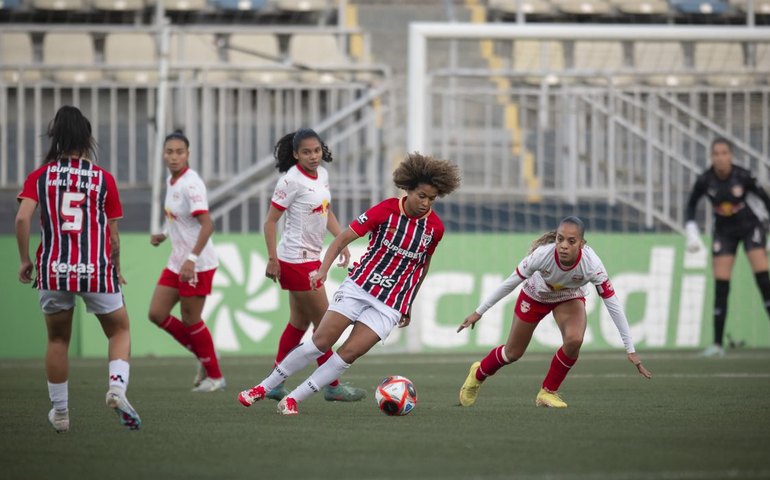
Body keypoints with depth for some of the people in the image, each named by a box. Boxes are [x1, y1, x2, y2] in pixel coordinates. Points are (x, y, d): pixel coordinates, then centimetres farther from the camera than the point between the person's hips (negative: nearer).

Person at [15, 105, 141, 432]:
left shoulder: (39, 177, 3)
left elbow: (22, 218, -10)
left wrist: (24, 260, 1)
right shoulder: (104, 179, 2)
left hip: (53, 270, 1)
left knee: (57, 340, 19)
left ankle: (60, 412, 22)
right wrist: (117, 270, 18)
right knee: (119, 330, 16)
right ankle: (117, 387, -9)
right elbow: (113, 234, 3)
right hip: (97, 270, -1)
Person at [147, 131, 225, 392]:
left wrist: (192, 259, -32)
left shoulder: (191, 184, -19)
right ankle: (204, 357, 22)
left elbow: (206, 224, -26)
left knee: (190, 320, -1)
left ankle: (215, 376, 15)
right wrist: (164, 236, 9)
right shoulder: (171, 181, 9)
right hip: (177, 261, 9)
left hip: (198, 263, -9)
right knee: (157, 314, 6)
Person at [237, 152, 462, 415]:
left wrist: (409, 304, 19)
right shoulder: (385, 210, -12)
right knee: (320, 342, -6)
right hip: (359, 286, -1)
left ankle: (292, 400, -4)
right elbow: (343, 238, -8)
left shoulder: (435, 227, -3)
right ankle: (263, 388, 7)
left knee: (349, 353, -12)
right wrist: (323, 270, -22)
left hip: (390, 304, 1)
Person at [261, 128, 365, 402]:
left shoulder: (322, 175, 7)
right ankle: (332, 387, 5)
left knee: (300, 322, 14)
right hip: (296, 261, -9)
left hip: (311, 257, 9)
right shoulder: (291, 181, -16)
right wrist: (273, 260, -18)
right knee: (324, 322, -3)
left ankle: (276, 384, 20)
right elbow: (271, 221, -14)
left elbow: (327, 213, 19)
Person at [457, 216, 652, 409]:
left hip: (570, 298, 0)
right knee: (512, 353, 12)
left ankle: (548, 392, -4)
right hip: (535, 296, 0)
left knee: (574, 339, -28)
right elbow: (510, 283, -23)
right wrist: (479, 312, -16)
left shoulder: (592, 264, -38)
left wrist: (630, 350, -29)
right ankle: (478, 373, 47)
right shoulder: (542, 254, -38)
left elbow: (613, 305, -30)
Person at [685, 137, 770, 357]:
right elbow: (691, 207, 0)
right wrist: (692, 232, -12)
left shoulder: (743, 177, -22)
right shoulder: (704, 180, -16)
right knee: (720, 285, -4)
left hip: (750, 225, -2)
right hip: (724, 231, 2)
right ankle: (717, 344, 0)